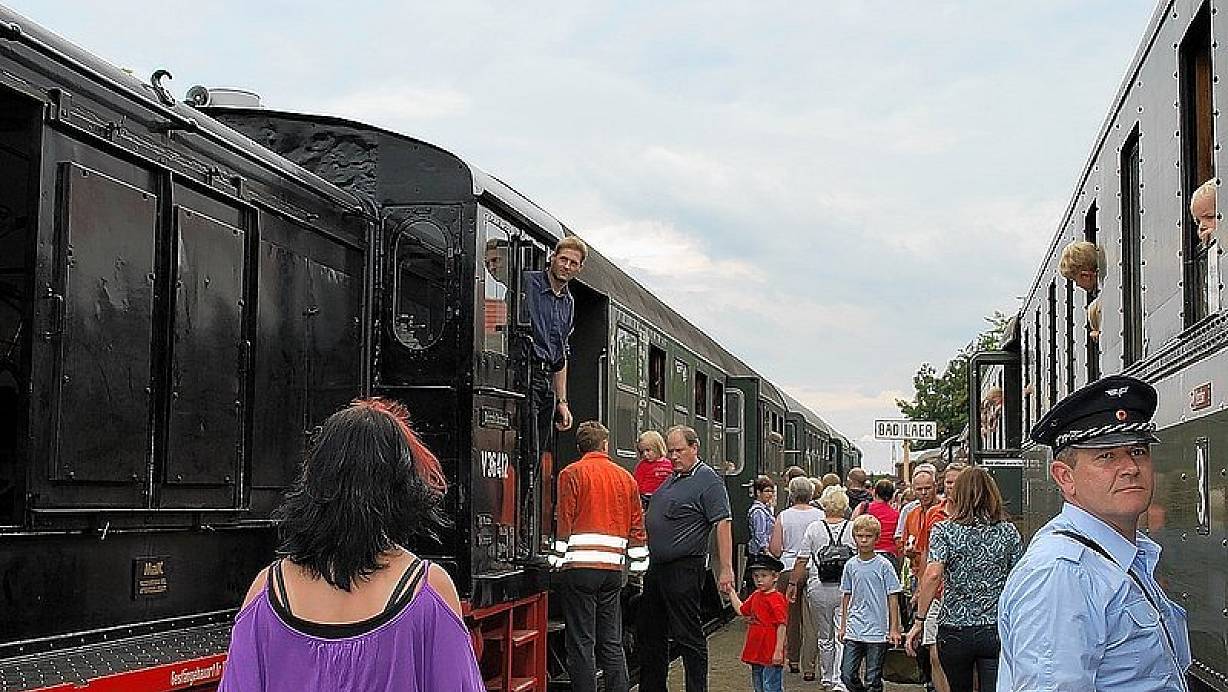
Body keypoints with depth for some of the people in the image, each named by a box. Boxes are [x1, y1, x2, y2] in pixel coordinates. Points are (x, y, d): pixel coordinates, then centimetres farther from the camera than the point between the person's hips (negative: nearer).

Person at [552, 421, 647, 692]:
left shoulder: (571, 474, -1)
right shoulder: (625, 477, 12)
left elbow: (564, 521, -7)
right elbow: (637, 526, 12)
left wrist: (558, 559, -4)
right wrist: (638, 568, 17)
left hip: (580, 567, -4)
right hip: (613, 568, 4)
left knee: (581, 643, -2)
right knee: (612, 644, 11)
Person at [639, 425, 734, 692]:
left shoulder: (708, 480, -10)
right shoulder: (671, 479, 17)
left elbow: (723, 524, -16)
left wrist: (726, 570, -22)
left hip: (684, 568, -9)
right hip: (656, 568, 9)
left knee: (688, 637, -4)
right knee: (651, 635, 15)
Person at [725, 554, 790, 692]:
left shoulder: (776, 599, -17)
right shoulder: (755, 596, 10)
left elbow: (781, 626, -19)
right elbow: (741, 609, 27)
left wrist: (779, 650, -21)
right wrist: (731, 592, 23)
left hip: (771, 654, -9)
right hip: (756, 653, 9)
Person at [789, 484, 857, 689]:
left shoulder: (814, 528, -2)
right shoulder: (853, 528, -1)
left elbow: (801, 561, 0)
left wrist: (793, 584, 10)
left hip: (819, 588, 0)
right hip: (846, 588, 0)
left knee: (825, 638, 13)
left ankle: (827, 678, 23)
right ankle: (839, 679, -13)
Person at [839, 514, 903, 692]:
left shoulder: (883, 565, -5)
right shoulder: (850, 565, 6)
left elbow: (892, 598, -3)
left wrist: (894, 629, -6)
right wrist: (843, 626, 14)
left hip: (877, 631, -3)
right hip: (854, 631, 3)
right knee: (847, 674, -2)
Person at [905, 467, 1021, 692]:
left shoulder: (945, 530, -4)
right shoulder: (1009, 532, 3)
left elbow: (932, 575, -17)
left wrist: (919, 621, -14)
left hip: (954, 630, -1)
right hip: (997, 630, 1)